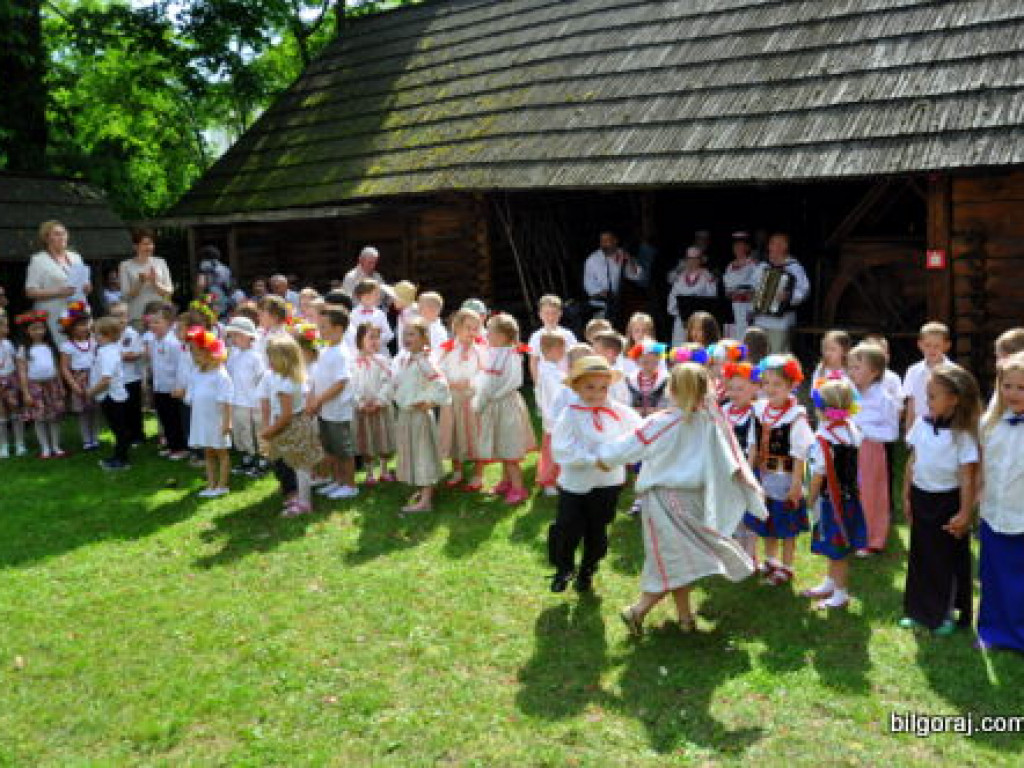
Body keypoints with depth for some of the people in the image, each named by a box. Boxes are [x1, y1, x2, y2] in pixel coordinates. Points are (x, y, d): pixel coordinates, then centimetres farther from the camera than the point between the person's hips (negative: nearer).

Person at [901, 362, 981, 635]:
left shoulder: (962, 434, -16)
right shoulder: (922, 424, -1)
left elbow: (968, 476, -14)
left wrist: (965, 513, -14)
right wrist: (906, 497, 10)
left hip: (947, 501, -5)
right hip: (921, 497, 5)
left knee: (949, 560, 9)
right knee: (920, 556, 15)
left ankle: (948, 614, 25)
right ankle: (919, 611, 28)